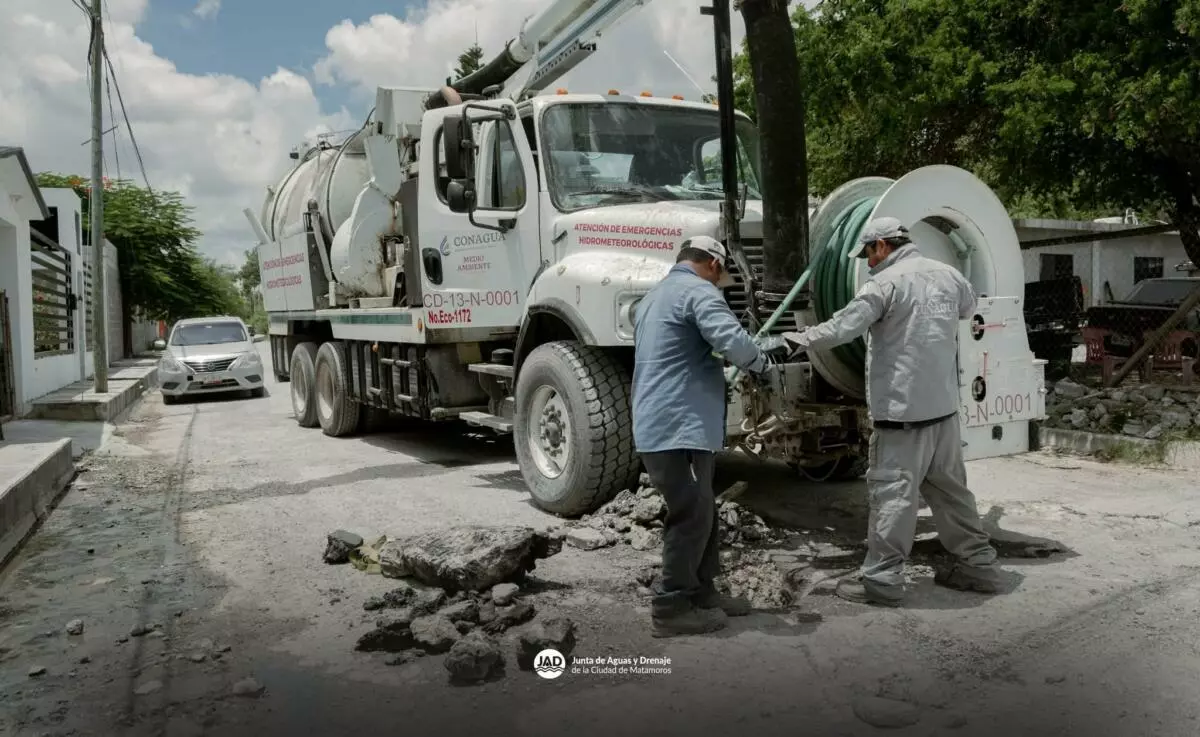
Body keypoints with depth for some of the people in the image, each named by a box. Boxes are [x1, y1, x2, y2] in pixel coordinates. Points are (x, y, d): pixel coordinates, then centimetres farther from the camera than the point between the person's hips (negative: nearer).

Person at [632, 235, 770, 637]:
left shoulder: (653, 297, 24)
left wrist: (717, 372, 33)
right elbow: (732, 340, -24)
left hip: (659, 422, 10)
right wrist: (760, 363, -5)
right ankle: (671, 607, 2)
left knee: (701, 511, 17)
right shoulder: (698, 291, -9)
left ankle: (701, 591, 25)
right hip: (679, 424, -10)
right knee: (691, 515, -5)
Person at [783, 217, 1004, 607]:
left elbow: (843, 327, -18)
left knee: (892, 493, -4)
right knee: (950, 488, 18)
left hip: (902, 410, -7)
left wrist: (799, 339, -10)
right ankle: (979, 564, 25)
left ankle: (881, 579, 0)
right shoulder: (948, 275, 10)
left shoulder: (886, 283, -10)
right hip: (944, 406, 7)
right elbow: (968, 307, 31)